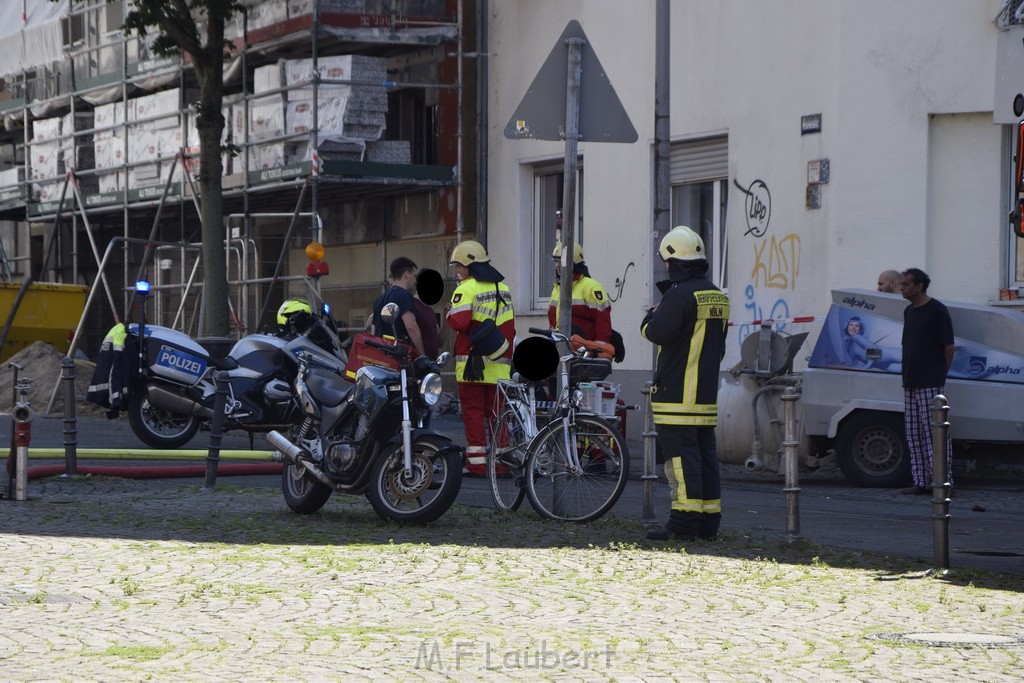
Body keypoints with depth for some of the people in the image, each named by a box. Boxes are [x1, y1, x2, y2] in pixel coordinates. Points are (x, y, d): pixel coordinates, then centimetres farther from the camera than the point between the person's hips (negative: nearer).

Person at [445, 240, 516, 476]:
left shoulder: (466, 289, -9)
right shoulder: (502, 288, 14)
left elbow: (459, 322, -20)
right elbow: (510, 326, 16)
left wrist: (448, 315, 2)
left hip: (472, 361, -6)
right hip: (499, 364, 6)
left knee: (473, 410, -3)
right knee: (495, 410, 9)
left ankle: (477, 462, -6)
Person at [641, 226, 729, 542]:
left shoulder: (680, 294, -14)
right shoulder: (718, 296, 15)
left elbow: (658, 332, -19)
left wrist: (651, 315, 2)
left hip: (677, 393, -9)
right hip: (707, 392, 9)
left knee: (680, 454, -8)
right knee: (705, 453, 11)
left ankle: (684, 523, -11)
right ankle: (708, 521, 13)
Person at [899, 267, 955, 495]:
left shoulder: (937, 310, -7)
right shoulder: (908, 312, 16)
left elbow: (949, 348, -8)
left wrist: (939, 374, -3)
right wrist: (908, 377, 14)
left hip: (931, 385, -8)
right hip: (911, 385, 8)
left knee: (935, 433, -9)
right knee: (914, 435, 8)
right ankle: (921, 482, 12)